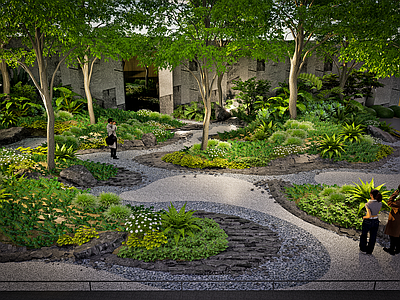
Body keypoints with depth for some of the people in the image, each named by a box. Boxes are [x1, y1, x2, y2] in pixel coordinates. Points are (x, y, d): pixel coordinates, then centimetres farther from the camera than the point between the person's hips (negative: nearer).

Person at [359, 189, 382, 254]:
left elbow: (369, 215, -32)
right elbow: (377, 211, 7)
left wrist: (364, 217, -12)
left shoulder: (368, 204, -28)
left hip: (367, 222, -4)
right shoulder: (380, 203, -11)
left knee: (364, 234, 23)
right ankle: (369, 250, 34)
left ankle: (363, 248, 39)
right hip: (376, 221, 4)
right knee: (373, 237, 19)